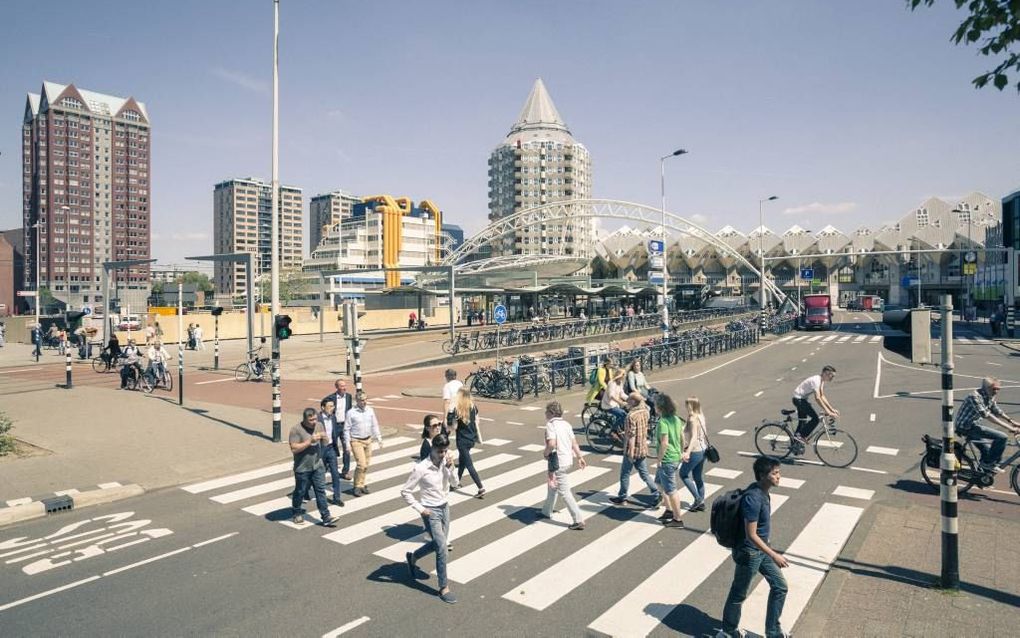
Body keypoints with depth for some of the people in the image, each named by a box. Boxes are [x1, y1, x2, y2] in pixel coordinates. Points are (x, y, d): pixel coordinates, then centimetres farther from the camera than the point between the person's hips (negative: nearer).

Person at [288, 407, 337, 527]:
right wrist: (310, 441, -28)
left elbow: (325, 443, 10)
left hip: (318, 466, 4)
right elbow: (294, 449, -22)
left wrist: (324, 438, -13)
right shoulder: (296, 430, -16)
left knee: (321, 490, 3)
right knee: (300, 491, 13)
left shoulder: (319, 425, 1)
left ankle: (325, 517, 6)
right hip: (302, 468, -4)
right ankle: (296, 513, 38)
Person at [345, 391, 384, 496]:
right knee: (361, 464, -12)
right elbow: (347, 429, -6)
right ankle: (357, 486, 4)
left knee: (366, 465, 10)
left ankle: (362, 484, 26)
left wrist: (379, 439, 7)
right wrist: (347, 444, -8)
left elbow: (375, 426, 10)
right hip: (356, 441, -5)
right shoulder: (351, 413, -11)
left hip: (368, 440, 5)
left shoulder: (370, 411, 2)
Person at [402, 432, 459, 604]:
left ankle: (412, 557, 46)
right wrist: (420, 508, -15)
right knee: (442, 549, -7)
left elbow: (455, 484, -2)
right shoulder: (421, 468, -21)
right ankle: (444, 587, 9)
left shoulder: (445, 463, -5)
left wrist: (450, 468, -17)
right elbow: (405, 491, -14)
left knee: (438, 544, 20)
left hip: (445, 507, 7)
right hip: (431, 512, -6)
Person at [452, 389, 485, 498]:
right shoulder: (473, 407, -1)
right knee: (462, 461, 26)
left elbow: (455, 427, -14)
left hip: (462, 440, -6)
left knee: (469, 465, -3)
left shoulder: (457, 409, -16)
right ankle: (457, 481, 43)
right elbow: (476, 423, 4)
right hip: (472, 439, 6)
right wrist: (479, 438, 10)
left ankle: (481, 488, -10)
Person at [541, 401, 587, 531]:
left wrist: (546, 453, -12)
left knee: (564, 492, -2)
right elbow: (574, 443, 8)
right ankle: (547, 512, 40)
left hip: (558, 462, -9)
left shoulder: (550, 425, -16)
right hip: (568, 460, 9)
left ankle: (578, 521, -3)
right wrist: (580, 457, 15)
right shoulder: (566, 424, 8)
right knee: (552, 485, 25)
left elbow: (552, 444, -29)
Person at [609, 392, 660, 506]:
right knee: (644, 474, 14)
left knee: (625, 474, 9)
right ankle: (656, 495, 7)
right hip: (643, 449, 7)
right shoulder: (645, 412, 4)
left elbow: (631, 436, -22)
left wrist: (630, 453, -19)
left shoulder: (631, 415, -21)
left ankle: (622, 498, 21)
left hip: (633, 449, -7)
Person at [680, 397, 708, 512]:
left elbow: (694, 437, -29)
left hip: (695, 451, -9)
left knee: (683, 474, 7)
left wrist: (687, 452, -37)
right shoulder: (700, 416, 6)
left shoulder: (693, 419, -20)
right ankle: (701, 503, 22)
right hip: (702, 450, 9)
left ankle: (697, 499, 6)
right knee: (697, 477, 16)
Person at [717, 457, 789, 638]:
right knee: (739, 594, 10)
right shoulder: (753, 498, -30)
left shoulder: (762, 491, -1)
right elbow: (751, 535, -28)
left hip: (761, 549, 9)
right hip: (749, 553, -9)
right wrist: (774, 555, -25)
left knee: (780, 586, 15)